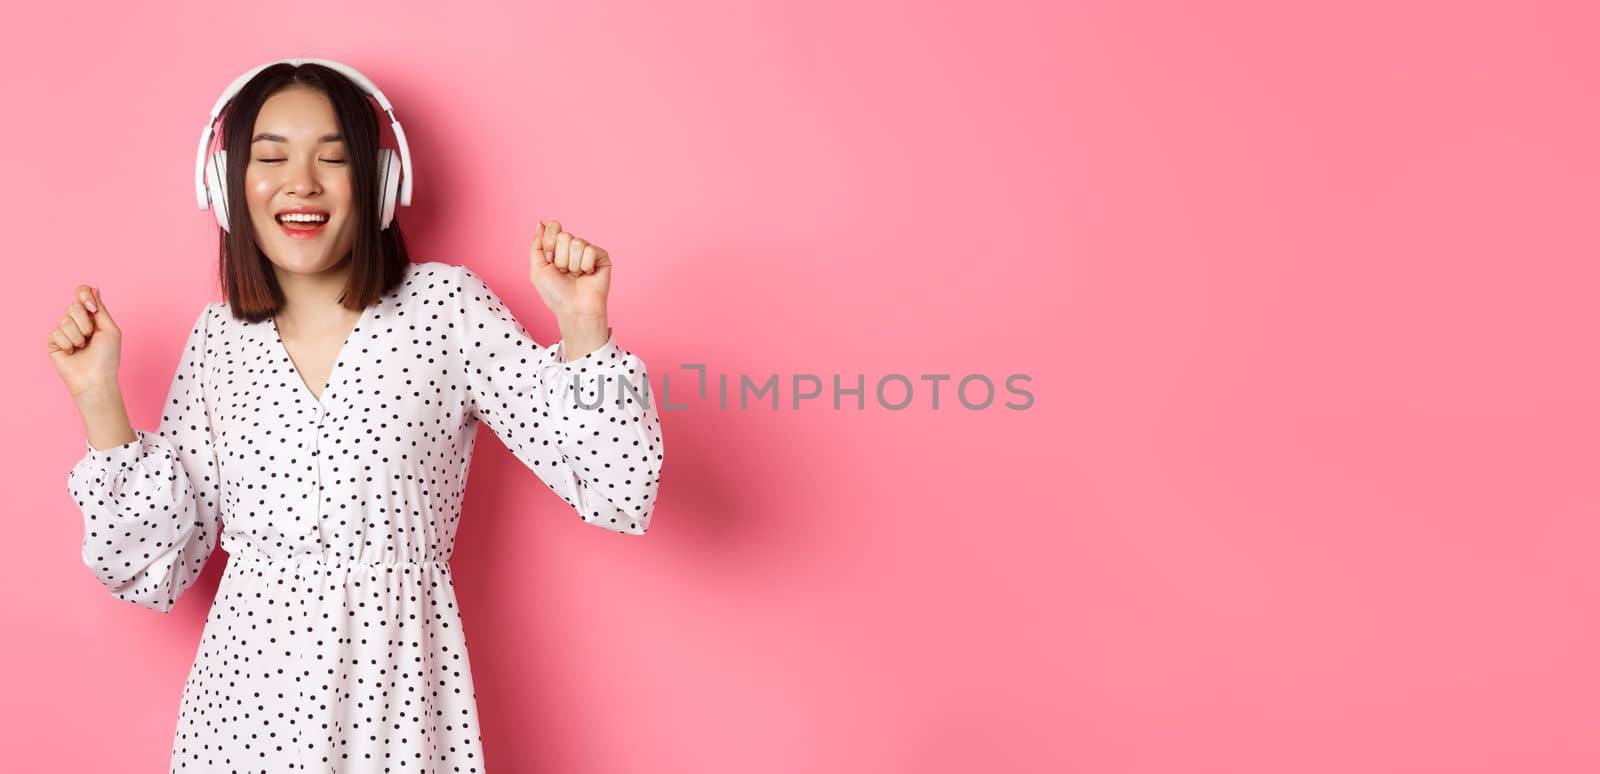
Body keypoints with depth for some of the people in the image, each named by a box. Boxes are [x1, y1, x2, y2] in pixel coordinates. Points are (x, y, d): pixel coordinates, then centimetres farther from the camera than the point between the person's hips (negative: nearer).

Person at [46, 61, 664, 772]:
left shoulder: (447, 304, -6)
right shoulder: (217, 337, 3)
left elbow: (614, 496, -11)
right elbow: (152, 567, 4)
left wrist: (582, 323, -21)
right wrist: (98, 396, -2)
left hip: (399, 695, -2)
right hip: (245, 698, 3)